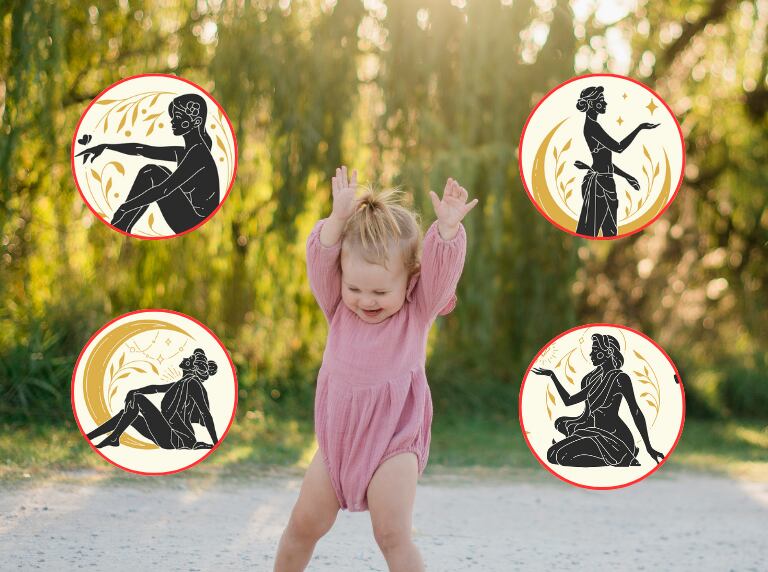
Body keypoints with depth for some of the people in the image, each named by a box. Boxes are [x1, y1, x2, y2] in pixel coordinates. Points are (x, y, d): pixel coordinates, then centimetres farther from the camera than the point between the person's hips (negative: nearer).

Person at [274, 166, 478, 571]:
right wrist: (339, 218, -31)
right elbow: (321, 259, -16)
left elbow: (441, 268, -23)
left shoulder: (418, 311, -7)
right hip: (337, 438, 4)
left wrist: (448, 228, -40)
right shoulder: (338, 309, -1)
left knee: (392, 535, -13)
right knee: (304, 524, 11)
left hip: (393, 442, -4)